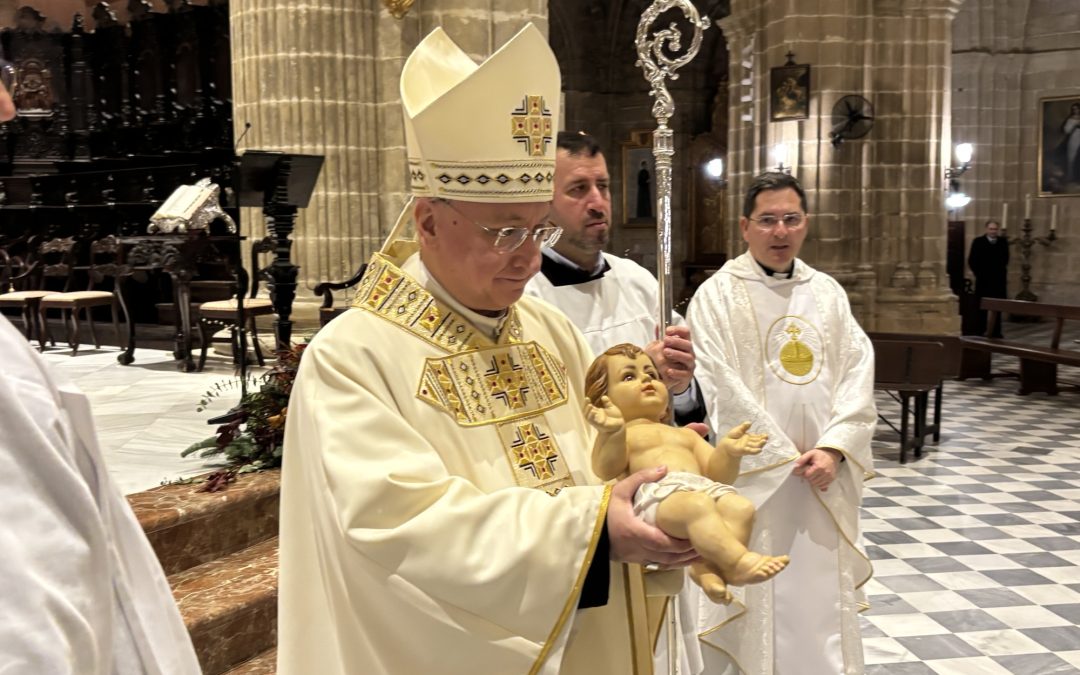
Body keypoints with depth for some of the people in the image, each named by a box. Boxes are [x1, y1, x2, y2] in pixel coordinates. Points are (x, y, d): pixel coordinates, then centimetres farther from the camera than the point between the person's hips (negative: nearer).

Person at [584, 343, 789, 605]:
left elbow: (716, 473, 26)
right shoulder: (616, 435, 20)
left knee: (740, 507, -25)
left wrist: (728, 451, 5)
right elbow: (607, 471, -1)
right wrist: (614, 432, -18)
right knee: (697, 505, -37)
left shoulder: (686, 434, 38)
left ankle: (707, 565, -36)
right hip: (657, 494, -6)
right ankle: (738, 560, -43)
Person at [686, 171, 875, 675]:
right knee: (757, 593, 4)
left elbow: (857, 373, 4)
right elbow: (722, 388, -13)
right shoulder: (718, 295, -6)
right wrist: (787, 457, -12)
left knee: (824, 596, 13)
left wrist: (833, 448, -10)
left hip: (824, 473, 5)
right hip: (754, 471, -4)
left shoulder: (828, 293, 10)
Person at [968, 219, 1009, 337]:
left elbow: (1005, 259, 9)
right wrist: (978, 273, -4)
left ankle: (996, 332, 9)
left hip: (999, 280, 2)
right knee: (982, 308, 2)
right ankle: (980, 332, 7)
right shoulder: (978, 241, 0)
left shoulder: (1003, 241, 6)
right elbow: (971, 260, -1)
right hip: (983, 280, -2)